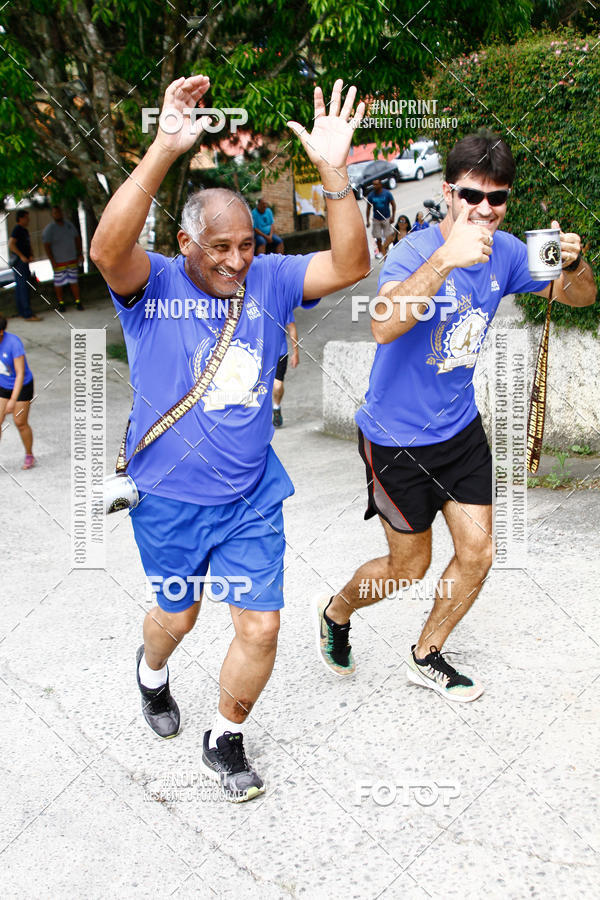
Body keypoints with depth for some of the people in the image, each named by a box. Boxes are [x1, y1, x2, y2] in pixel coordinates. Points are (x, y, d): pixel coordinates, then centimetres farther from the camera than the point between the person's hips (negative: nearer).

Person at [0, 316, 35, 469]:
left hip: (23, 386, -5)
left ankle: (29, 456, 29)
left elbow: (21, 374, -32)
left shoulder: (14, 343, -32)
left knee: (20, 423, 5)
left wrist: (13, 400, -35)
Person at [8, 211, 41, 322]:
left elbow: (28, 245, 24)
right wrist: (22, 256, -21)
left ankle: (21, 311, 19)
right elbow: (11, 244, -21)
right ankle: (28, 315, -14)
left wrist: (31, 255, 6)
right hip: (18, 262, -10)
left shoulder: (25, 230, 17)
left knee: (19, 287, 13)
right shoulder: (17, 229, -11)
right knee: (24, 287, -11)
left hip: (24, 262, 10)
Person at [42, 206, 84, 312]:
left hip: (72, 259, 4)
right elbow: (46, 246, -10)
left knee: (74, 281, 5)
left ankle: (78, 302, 10)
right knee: (59, 282, 2)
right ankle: (61, 303, 13)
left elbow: (77, 239, 14)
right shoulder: (49, 229, -7)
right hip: (58, 261, -3)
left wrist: (80, 254, 8)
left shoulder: (69, 225, 7)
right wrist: (52, 261, -16)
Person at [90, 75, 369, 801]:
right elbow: (108, 249, -36)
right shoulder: (151, 287, -14)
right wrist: (166, 149, -44)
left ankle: (225, 741, 31)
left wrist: (333, 173, -27)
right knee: (177, 616, 19)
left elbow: (349, 265, -15)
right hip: (169, 501, -2)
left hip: (252, 498, 3)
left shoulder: (268, 281, -3)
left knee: (261, 627, 4)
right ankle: (152, 668, 58)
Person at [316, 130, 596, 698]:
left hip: (459, 427, 6)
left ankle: (426, 657, 33)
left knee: (477, 554, 9)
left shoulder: (503, 251, -4)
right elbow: (384, 326, -42)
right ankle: (335, 614, 39)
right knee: (410, 566, 8)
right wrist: (446, 258, -53)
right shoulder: (414, 251, -23)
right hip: (396, 437, -6)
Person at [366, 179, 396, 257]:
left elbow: (393, 205, -2)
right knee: (378, 237, 5)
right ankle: (380, 252, 23)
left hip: (386, 218, -1)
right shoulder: (371, 195, -8)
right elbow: (368, 208, 0)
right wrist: (368, 221, -1)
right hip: (376, 219, 1)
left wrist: (392, 217, -7)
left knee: (388, 236, 5)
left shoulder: (387, 194, -12)